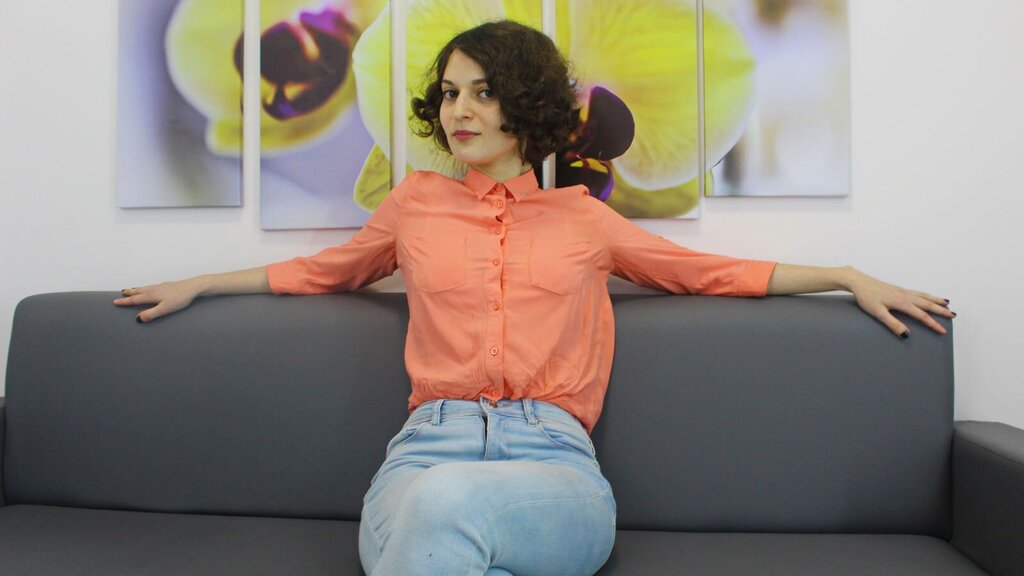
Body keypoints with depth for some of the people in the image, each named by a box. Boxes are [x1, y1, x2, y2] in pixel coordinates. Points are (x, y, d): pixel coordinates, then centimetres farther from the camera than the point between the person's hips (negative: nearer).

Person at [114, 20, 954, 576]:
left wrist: (851, 277, 25)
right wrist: (197, 284, 40)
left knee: (445, 502, -37)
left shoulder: (583, 219, 18)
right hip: (426, 452, 1)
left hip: (553, 467, -1)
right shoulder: (417, 202, 20)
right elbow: (323, 270, 36)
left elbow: (711, 271, 27)